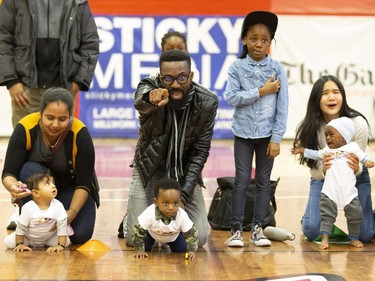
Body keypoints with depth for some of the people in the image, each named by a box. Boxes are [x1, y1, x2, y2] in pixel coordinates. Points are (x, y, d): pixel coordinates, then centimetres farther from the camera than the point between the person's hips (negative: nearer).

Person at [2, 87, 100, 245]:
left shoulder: (80, 133, -27)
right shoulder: (25, 129, -26)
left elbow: (84, 182, -21)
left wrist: (72, 213, -35)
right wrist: (13, 186, -48)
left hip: (70, 187, 0)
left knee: (80, 236, -19)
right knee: (30, 170, -33)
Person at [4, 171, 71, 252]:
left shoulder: (58, 206, -25)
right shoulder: (28, 208, -28)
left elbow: (62, 225, -20)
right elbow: (21, 227, -16)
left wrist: (60, 245, -25)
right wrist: (20, 244, -13)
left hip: (49, 237, 1)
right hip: (28, 237, -1)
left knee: (66, 242, -18)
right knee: (9, 242, -14)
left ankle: (46, 244, 12)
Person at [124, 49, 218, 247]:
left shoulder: (207, 102, -17)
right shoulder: (150, 87, -21)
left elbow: (201, 151, -10)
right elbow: (140, 103, -47)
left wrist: (184, 193, -18)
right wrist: (151, 100, -73)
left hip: (185, 172, 1)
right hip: (150, 168, -1)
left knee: (199, 238, -6)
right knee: (135, 238, -9)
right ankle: (130, 216, 27)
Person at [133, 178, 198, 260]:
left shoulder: (182, 215, -39)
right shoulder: (149, 214, -43)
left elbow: (191, 232, -25)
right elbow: (138, 230, -31)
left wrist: (192, 251, -34)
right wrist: (140, 250, -31)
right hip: (152, 234, -1)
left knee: (181, 249, -6)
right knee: (145, 247, -10)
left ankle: (168, 244, 29)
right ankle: (154, 242, 27)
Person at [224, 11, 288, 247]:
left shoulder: (277, 68, -2)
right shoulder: (237, 67, -2)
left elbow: (282, 105, -4)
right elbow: (231, 97, -14)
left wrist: (277, 138, -8)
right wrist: (261, 92, -16)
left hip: (267, 134, 1)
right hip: (243, 133, -1)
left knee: (264, 181, 6)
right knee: (242, 180, 0)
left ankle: (258, 228, 14)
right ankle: (236, 229, 6)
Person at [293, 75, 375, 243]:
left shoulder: (358, 124, -27)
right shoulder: (308, 128, -24)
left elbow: (358, 165, -18)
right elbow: (315, 172, -19)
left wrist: (356, 169, -43)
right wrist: (323, 170, -43)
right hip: (322, 178, 1)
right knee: (311, 232, -15)